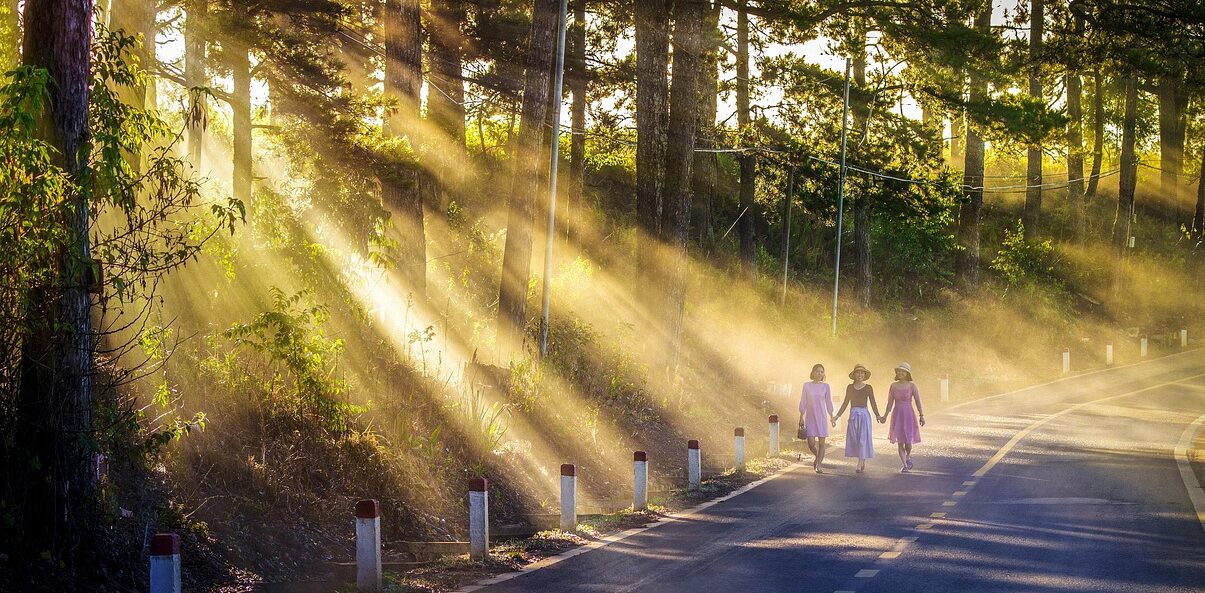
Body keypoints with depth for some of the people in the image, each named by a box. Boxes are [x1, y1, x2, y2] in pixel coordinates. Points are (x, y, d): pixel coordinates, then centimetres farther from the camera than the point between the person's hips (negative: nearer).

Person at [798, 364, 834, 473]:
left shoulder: (825, 386, 3)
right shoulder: (807, 385, 2)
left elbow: (828, 403, 9)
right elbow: (803, 402, 6)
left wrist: (832, 417, 7)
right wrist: (801, 417, 3)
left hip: (822, 417, 0)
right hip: (810, 417, 0)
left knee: (821, 442, -4)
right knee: (811, 443, -7)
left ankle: (819, 465, 3)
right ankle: (816, 456, 23)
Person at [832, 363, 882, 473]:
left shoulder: (868, 388, 1)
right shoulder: (850, 387, 8)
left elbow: (873, 403, 1)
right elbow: (845, 403, 14)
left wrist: (877, 416, -15)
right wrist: (837, 416, 10)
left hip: (864, 415, -3)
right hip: (853, 415, 3)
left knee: (863, 439, -8)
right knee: (854, 440, 2)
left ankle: (860, 465, -10)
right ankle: (863, 464, 15)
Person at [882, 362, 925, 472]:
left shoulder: (912, 386, -5)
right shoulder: (893, 386, 3)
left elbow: (918, 401, -8)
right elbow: (890, 402, 9)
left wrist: (922, 416, -15)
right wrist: (884, 416, 7)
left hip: (908, 415, -2)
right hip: (897, 415, 2)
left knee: (908, 442, -4)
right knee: (900, 442, 0)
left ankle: (908, 457, 29)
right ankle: (905, 466, 9)